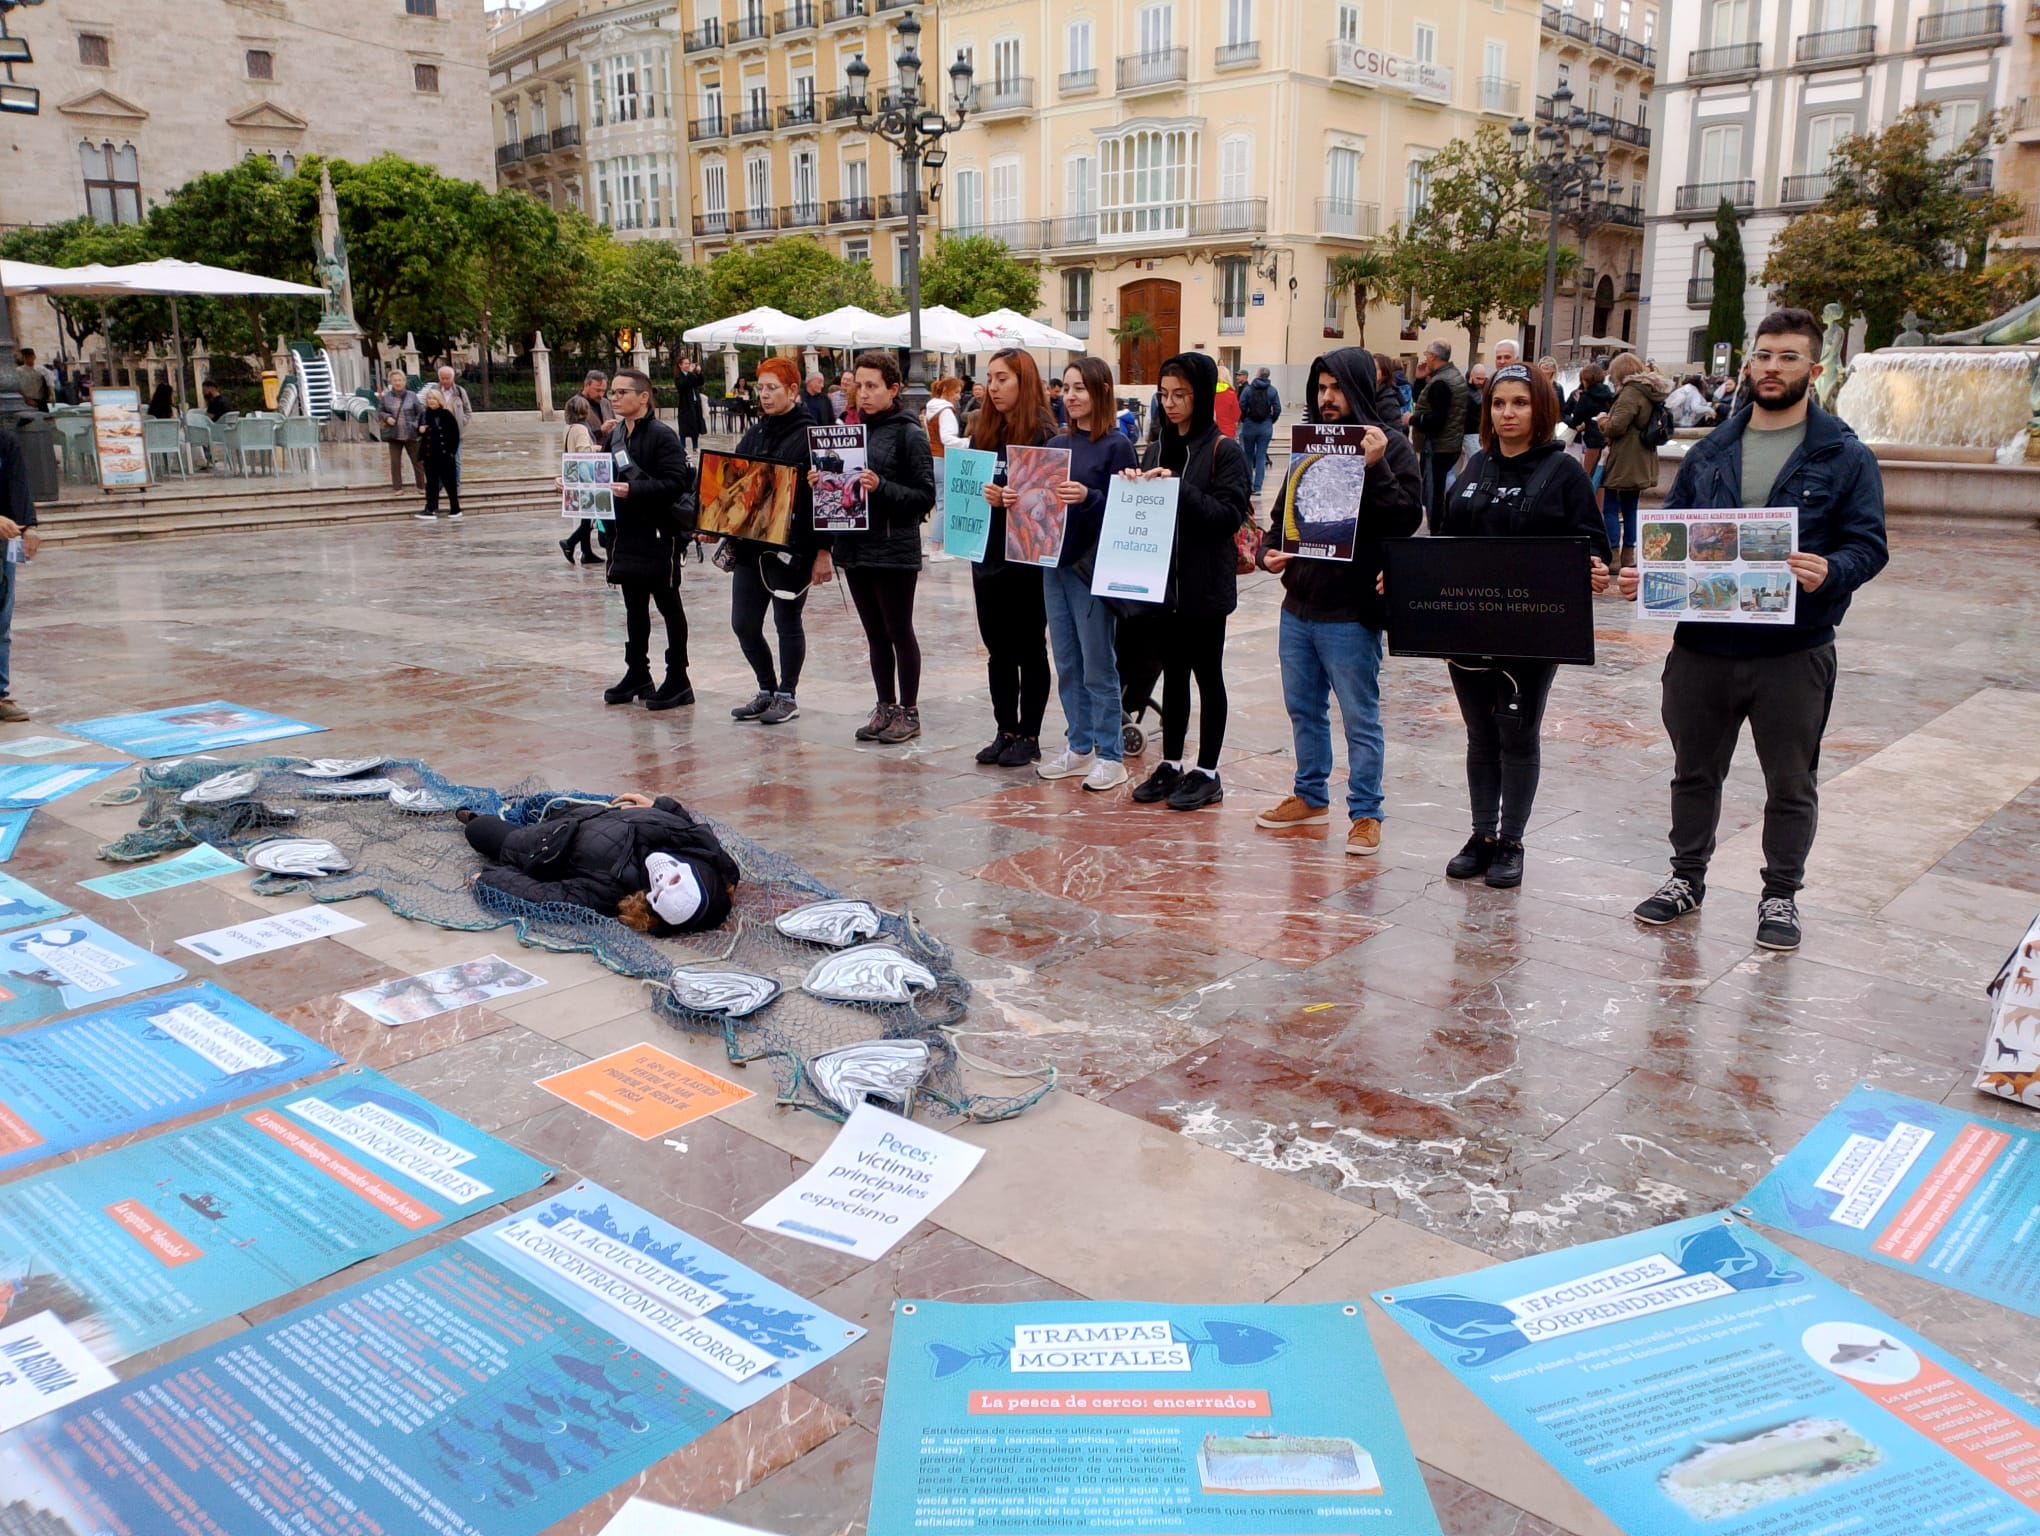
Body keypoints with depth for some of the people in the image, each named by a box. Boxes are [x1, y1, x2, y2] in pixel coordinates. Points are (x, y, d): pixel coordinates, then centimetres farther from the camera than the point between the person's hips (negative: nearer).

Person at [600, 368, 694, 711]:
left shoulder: (662, 435, -12)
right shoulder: (614, 435, 10)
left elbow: (676, 483, -21)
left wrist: (634, 490, -28)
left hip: (659, 531, -7)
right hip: (626, 531, 7)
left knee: (668, 605, 2)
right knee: (634, 605, 14)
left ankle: (677, 680, 9)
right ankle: (637, 673, 25)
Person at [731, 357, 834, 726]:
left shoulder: (810, 434, -9)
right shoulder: (754, 434, 12)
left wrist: (823, 550, -16)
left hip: (792, 546, -7)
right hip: (750, 543, 7)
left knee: (787, 622, 4)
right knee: (743, 624, 8)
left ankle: (788, 696, 19)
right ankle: (767, 690, 25)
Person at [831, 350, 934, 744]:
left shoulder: (910, 434, -8)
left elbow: (925, 496, -11)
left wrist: (881, 487, -23)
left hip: (895, 549, -6)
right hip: (856, 547, 6)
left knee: (899, 632, 2)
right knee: (875, 634, 13)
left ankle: (909, 712, 12)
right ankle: (885, 708, 23)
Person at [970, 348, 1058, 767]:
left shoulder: (1043, 433, -10)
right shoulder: (985, 431, 9)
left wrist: (1009, 499, -27)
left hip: (1026, 558, -6)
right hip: (987, 555, 6)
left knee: (1029, 649, 5)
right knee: (997, 649, 12)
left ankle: (1029, 736, 14)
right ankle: (1005, 730, 22)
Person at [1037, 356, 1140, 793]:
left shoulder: (1116, 445, -7)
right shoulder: (1056, 444, 11)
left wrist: (1088, 498, -26)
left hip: (1092, 566, -6)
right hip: (1054, 562, 6)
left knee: (1098, 667, 0)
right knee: (1067, 665, 12)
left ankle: (1110, 755, 10)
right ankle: (1079, 748, 22)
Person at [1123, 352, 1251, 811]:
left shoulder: (1224, 451, -8)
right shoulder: (1157, 449, 11)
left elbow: (1229, 515, -17)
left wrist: (1179, 487, -24)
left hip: (1204, 585, -6)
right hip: (1161, 582, 6)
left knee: (1207, 675, 5)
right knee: (1173, 673, 14)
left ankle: (1207, 773, 13)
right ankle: (1170, 765, 23)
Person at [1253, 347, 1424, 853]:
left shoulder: (1391, 448, -7)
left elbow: (1407, 519, -17)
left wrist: (1374, 467, -25)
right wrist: (1268, 551, 1)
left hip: (1351, 612, -7)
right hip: (1298, 603, 7)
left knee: (1360, 719, 3)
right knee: (1303, 711, 18)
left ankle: (1365, 813, 14)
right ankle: (1310, 797, 33)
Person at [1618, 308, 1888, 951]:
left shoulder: (1845, 457, -1)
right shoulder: (1709, 452, 10)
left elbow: (1868, 544, -5)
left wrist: (1829, 571, -27)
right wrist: (1643, 574, -6)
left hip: (1794, 651, -3)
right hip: (1701, 645, 3)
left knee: (1791, 783, 9)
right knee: (1694, 771, 15)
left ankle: (1780, 895, 25)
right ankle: (1686, 877, 32)